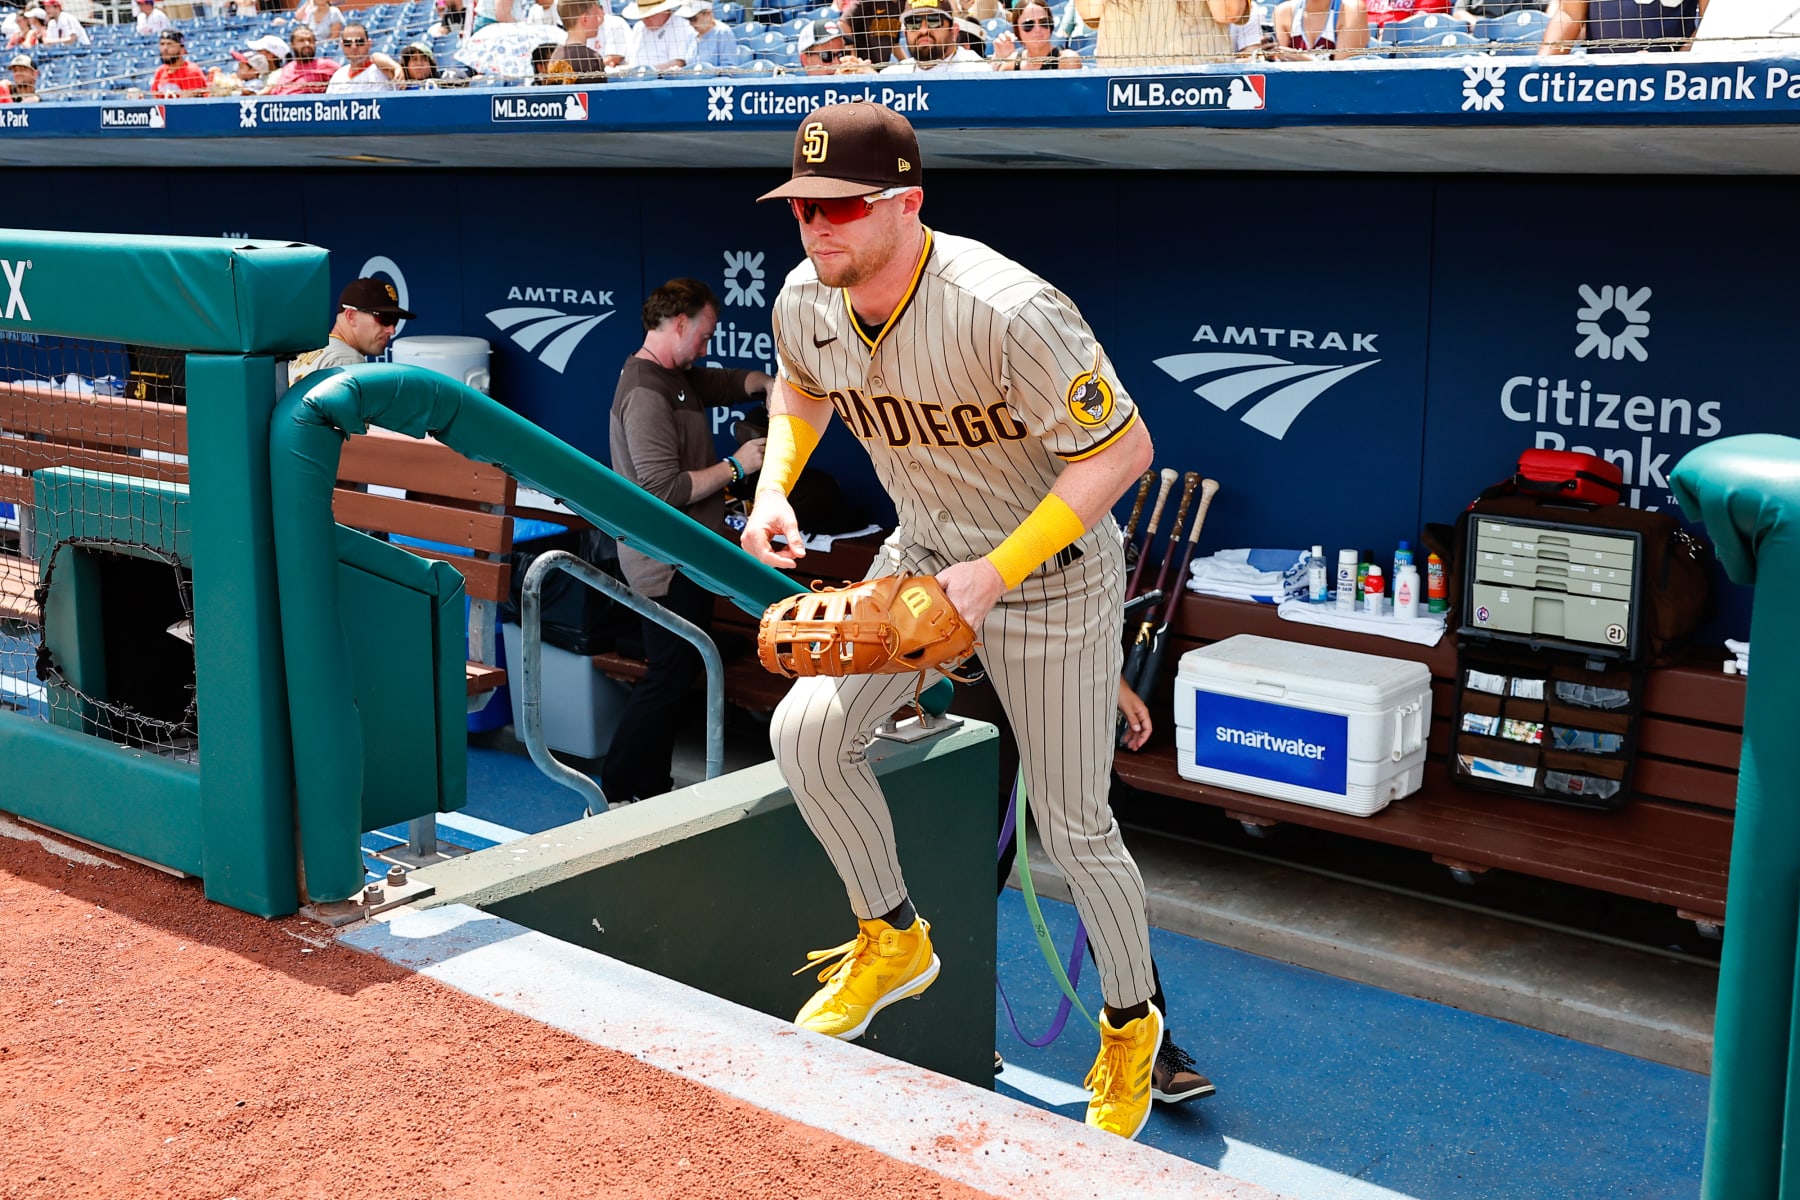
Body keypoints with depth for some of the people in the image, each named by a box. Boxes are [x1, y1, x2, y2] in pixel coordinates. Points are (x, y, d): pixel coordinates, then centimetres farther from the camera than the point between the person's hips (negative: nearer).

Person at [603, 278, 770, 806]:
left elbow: (726, 382, 30)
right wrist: (735, 466, -18)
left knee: (673, 676, 16)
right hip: (669, 561, -11)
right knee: (667, 679, -8)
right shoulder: (646, 393, -20)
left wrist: (765, 383, 9)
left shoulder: (674, 378, 12)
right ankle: (610, 797, -3)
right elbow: (665, 489, -27)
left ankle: (653, 789, 24)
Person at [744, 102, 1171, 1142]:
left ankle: (1132, 1023, 30)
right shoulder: (806, 300, -11)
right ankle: (894, 941, 18)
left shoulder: (1007, 311, -33)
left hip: (1053, 569, -6)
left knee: (1074, 827, 3)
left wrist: (999, 570, -32)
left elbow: (1125, 448, -27)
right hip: (923, 555, 6)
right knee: (807, 732, -6)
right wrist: (772, 489, -4)